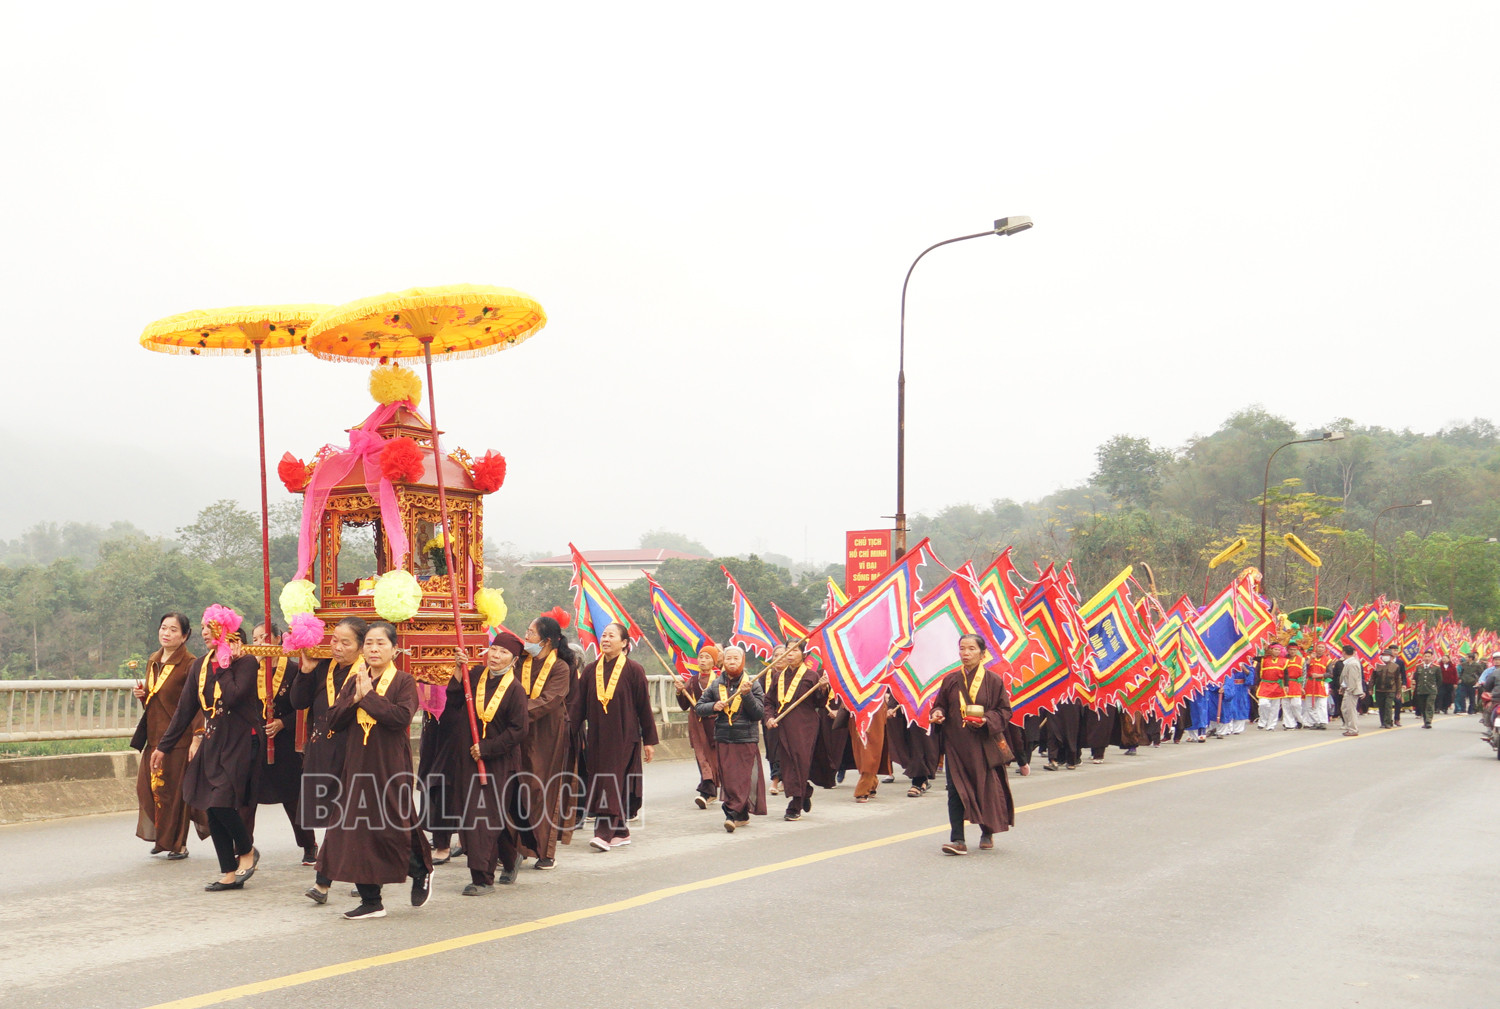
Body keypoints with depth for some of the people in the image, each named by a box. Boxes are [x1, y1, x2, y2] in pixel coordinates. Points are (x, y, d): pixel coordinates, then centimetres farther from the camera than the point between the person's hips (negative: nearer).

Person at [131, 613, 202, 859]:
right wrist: (142, 695, 3)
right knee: (148, 786, 4)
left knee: (176, 790, -1)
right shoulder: (153, 661, 13)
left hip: (178, 737, -7)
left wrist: (197, 737, -22)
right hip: (154, 736, 7)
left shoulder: (190, 664, -11)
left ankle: (179, 844, 11)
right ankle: (162, 838, 19)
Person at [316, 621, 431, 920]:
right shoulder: (353, 681, 11)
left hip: (391, 766, -5)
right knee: (358, 829, 3)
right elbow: (334, 721, 4)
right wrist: (355, 698, -11)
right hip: (357, 765, 5)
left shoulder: (403, 681, -4)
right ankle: (370, 901, 11)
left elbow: (401, 717, -20)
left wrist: (369, 695, -16)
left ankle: (421, 872, 27)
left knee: (392, 830, -2)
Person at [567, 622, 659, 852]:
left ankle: (605, 833, -16)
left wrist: (649, 740, -2)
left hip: (623, 736, -5)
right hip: (597, 737, 5)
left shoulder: (633, 670, -3)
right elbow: (578, 705, 4)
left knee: (613, 782, -11)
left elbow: (644, 706, -2)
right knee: (601, 783, 6)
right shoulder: (590, 671, 8)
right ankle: (621, 832, 16)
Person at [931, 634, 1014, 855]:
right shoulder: (950, 681, 6)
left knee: (986, 788, 5)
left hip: (983, 744, -2)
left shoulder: (994, 681, -1)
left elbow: (1004, 711, 1)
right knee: (956, 791, -4)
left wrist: (987, 720, -16)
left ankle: (987, 833, 27)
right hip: (955, 744, 2)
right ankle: (957, 840, -4)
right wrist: (937, 713, -8)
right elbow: (940, 704, 14)